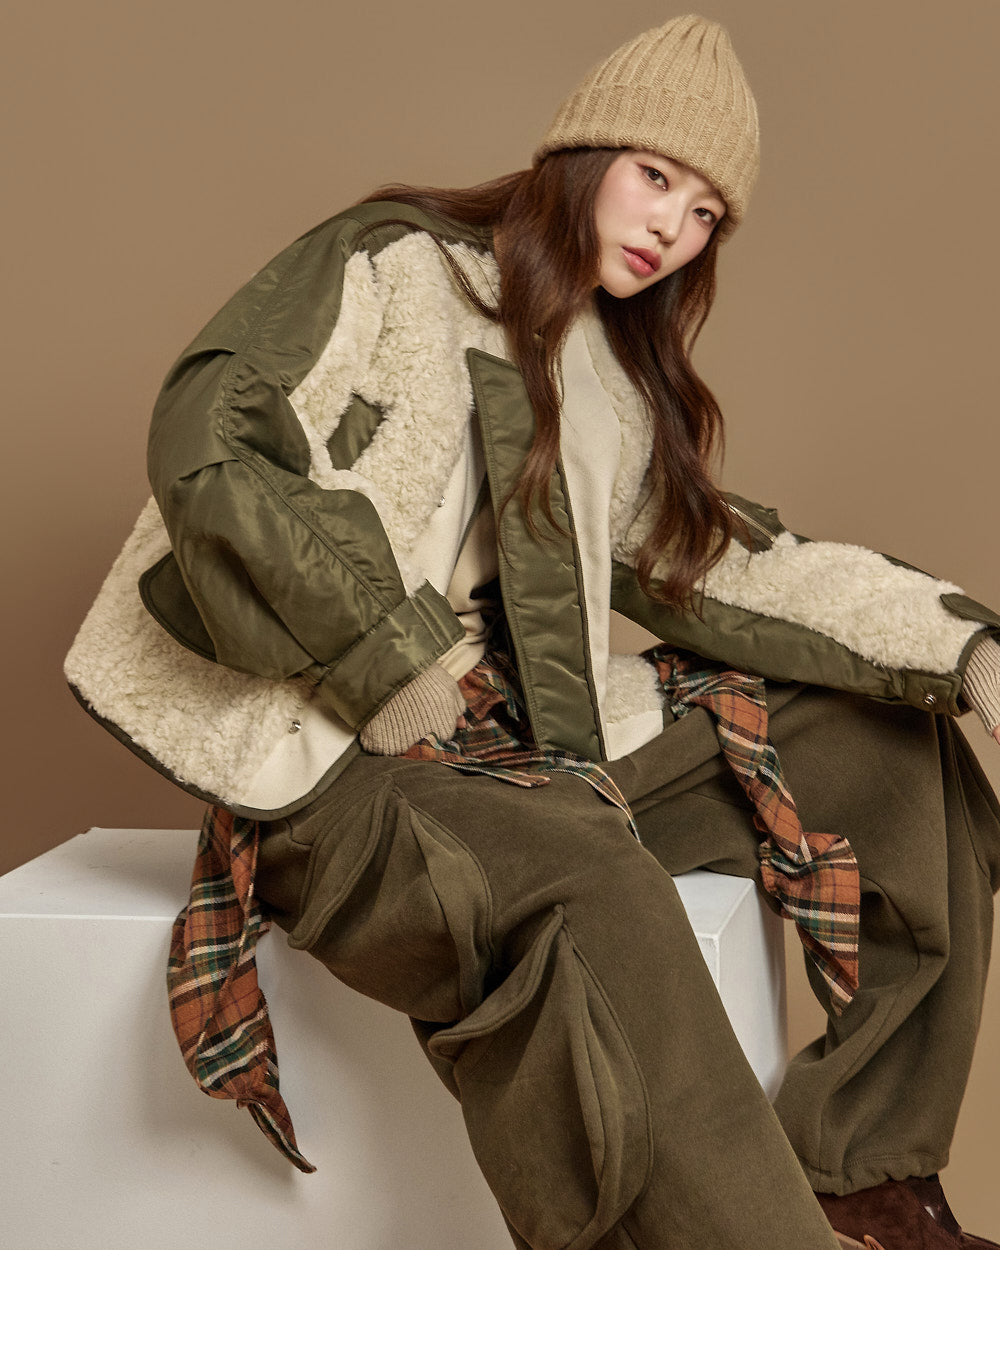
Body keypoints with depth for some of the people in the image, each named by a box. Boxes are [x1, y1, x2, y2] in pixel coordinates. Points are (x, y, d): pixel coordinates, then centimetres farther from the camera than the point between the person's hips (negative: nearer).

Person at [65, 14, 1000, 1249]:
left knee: (896, 746, 3)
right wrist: (403, 668, -17)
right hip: (340, 758, -7)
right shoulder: (390, 266, 0)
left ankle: (868, 1176, 5)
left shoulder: (626, 381, 20)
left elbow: (724, 570, 13)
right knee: (591, 899, -37)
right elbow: (209, 452, -13)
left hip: (552, 747, 8)